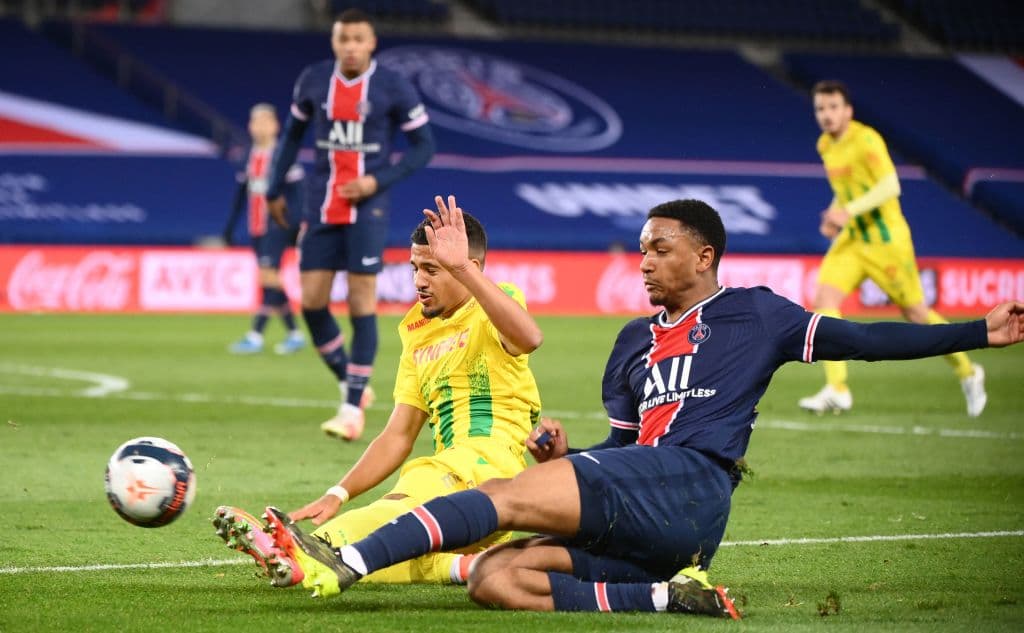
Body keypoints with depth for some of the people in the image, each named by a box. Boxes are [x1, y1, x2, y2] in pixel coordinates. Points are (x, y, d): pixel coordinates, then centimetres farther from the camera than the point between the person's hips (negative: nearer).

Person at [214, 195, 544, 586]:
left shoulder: (491, 310, 1)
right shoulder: (418, 333, 23)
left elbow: (529, 338, -26)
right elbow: (398, 436, 19)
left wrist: (462, 267, -33)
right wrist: (336, 496, 5)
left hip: (491, 459, -9)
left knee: (408, 504, -39)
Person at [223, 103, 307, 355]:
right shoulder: (250, 156, 13)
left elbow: (296, 193, -9)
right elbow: (241, 194, 19)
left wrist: (295, 226, -14)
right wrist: (230, 225, 19)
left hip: (276, 227, -7)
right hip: (256, 228, 7)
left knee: (268, 276, -13)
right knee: (271, 280, 8)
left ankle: (256, 335, -16)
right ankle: (294, 334, 17)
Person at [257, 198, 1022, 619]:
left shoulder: (752, 314, 11)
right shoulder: (635, 340, 28)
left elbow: (862, 340, 9)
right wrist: (566, 456, 5)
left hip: (689, 488, -8)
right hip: (632, 516, 8)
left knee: (507, 496, -22)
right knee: (495, 578, -14)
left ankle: (348, 562, -32)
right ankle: (669, 598, -22)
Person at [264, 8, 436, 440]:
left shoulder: (393, 88, -7)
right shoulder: (313, 81, 3)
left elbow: (423, 145, -1)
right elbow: (293, 132, 18)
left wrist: (379, 181, -12)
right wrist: (275, 190, 18)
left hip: (366, 206, -4)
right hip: (321, 206, 4)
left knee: (361, 302, -6)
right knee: (312, 302, -1)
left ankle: (353, 408, 0)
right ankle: (350, 384, 19)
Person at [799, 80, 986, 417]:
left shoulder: (866, 140, -17)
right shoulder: (826, 145, 8)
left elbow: (891, 186, -27)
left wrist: (849, 211, -36)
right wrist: (834, 213, 5)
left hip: (886, 240, -7)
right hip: (851, 239, 7)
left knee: (915, 313, 3)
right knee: (825, 298, -13)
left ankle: (967, 373, 24)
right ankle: (836, 391, -15)